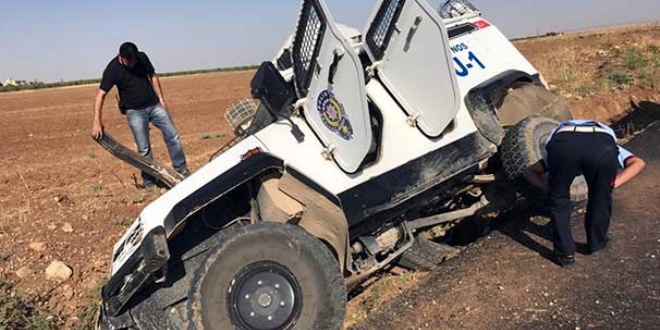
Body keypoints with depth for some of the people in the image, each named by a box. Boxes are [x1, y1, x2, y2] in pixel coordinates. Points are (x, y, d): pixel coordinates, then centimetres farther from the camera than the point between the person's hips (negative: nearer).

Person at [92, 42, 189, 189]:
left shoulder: (142, 58, -6)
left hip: (154, 105, 4)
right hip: (134, 111, -3)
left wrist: (161, 98, 0)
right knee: (144, 148, 0)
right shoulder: (112, 70, -17)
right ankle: (148, 180, 15)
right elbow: (101, 94, -19)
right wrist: (97, 122, -27)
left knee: (172, 136, 1)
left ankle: (181, 170, 13)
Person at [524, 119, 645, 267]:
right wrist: (615, 182, 22)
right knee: (600, 199, 28)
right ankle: (597, 243, 45)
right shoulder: (609, 144, 45)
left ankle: (565, 254, 28)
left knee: (559, 199, 24)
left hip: (563, 143, 0)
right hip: (603, 146, 0)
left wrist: (548, 186, 25)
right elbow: (638, 162, 25)